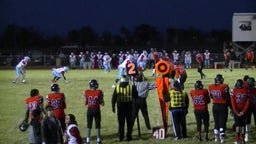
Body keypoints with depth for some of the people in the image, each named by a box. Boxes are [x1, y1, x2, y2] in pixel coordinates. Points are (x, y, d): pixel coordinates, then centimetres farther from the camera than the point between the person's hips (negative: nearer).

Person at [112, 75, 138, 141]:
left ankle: (121, 137, 9)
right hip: (129, 107, -1)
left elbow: (114, 98, 0)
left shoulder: (117, 87, -2)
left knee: (121, 123, 9)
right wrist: (134, 88, 17)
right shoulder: (131, 87, -6)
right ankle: (129, 137, 9)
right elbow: (135, 96, 1)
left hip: (120, 107, 1)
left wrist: (113, 107, 8)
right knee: (129, 123, 9)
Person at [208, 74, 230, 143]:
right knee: (222, 122, 3)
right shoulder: (224, 87, -17)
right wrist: (230, 106, 0)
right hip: (223, 106, -4)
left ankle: (216, 136, 22)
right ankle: (222, 137, -2)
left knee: (216, 121, 16)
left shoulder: (210, 87, -5)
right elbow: (228, 98, -11)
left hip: (215, 106, 4)